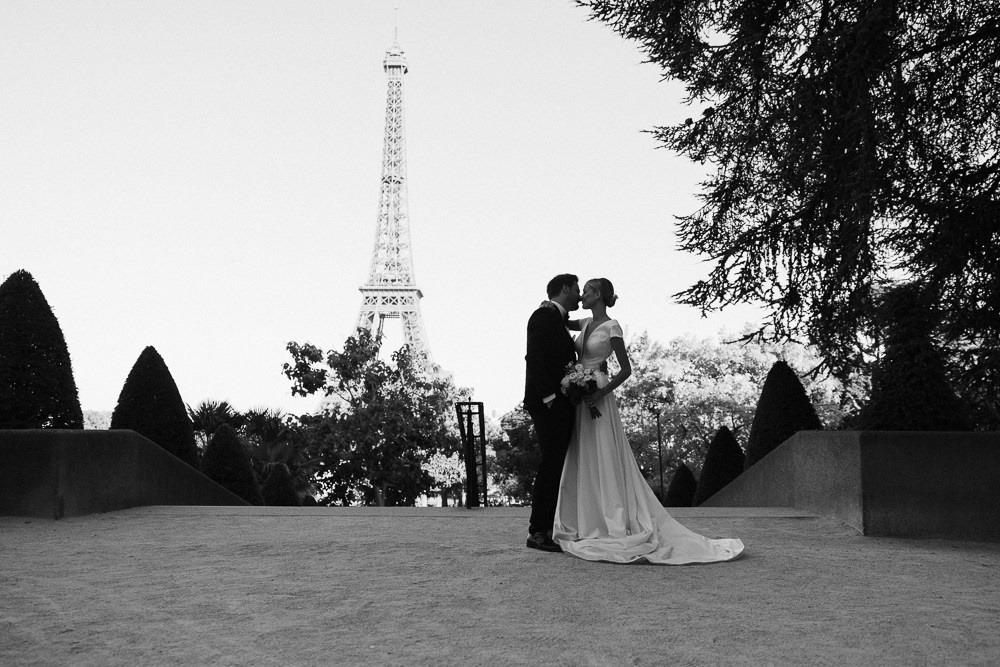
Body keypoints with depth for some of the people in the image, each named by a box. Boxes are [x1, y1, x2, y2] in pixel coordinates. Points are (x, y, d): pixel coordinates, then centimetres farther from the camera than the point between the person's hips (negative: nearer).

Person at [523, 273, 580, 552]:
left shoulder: (557, 320, 23)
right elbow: (535, 359, -17)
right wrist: (548, 396, -22)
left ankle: (549, 528, 14)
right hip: (548, 403, -10)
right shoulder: (544, 316, -8)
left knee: (557, 465, 10)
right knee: (551, 463, -10)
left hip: (561, 405, 10)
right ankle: (537, 532, -5)